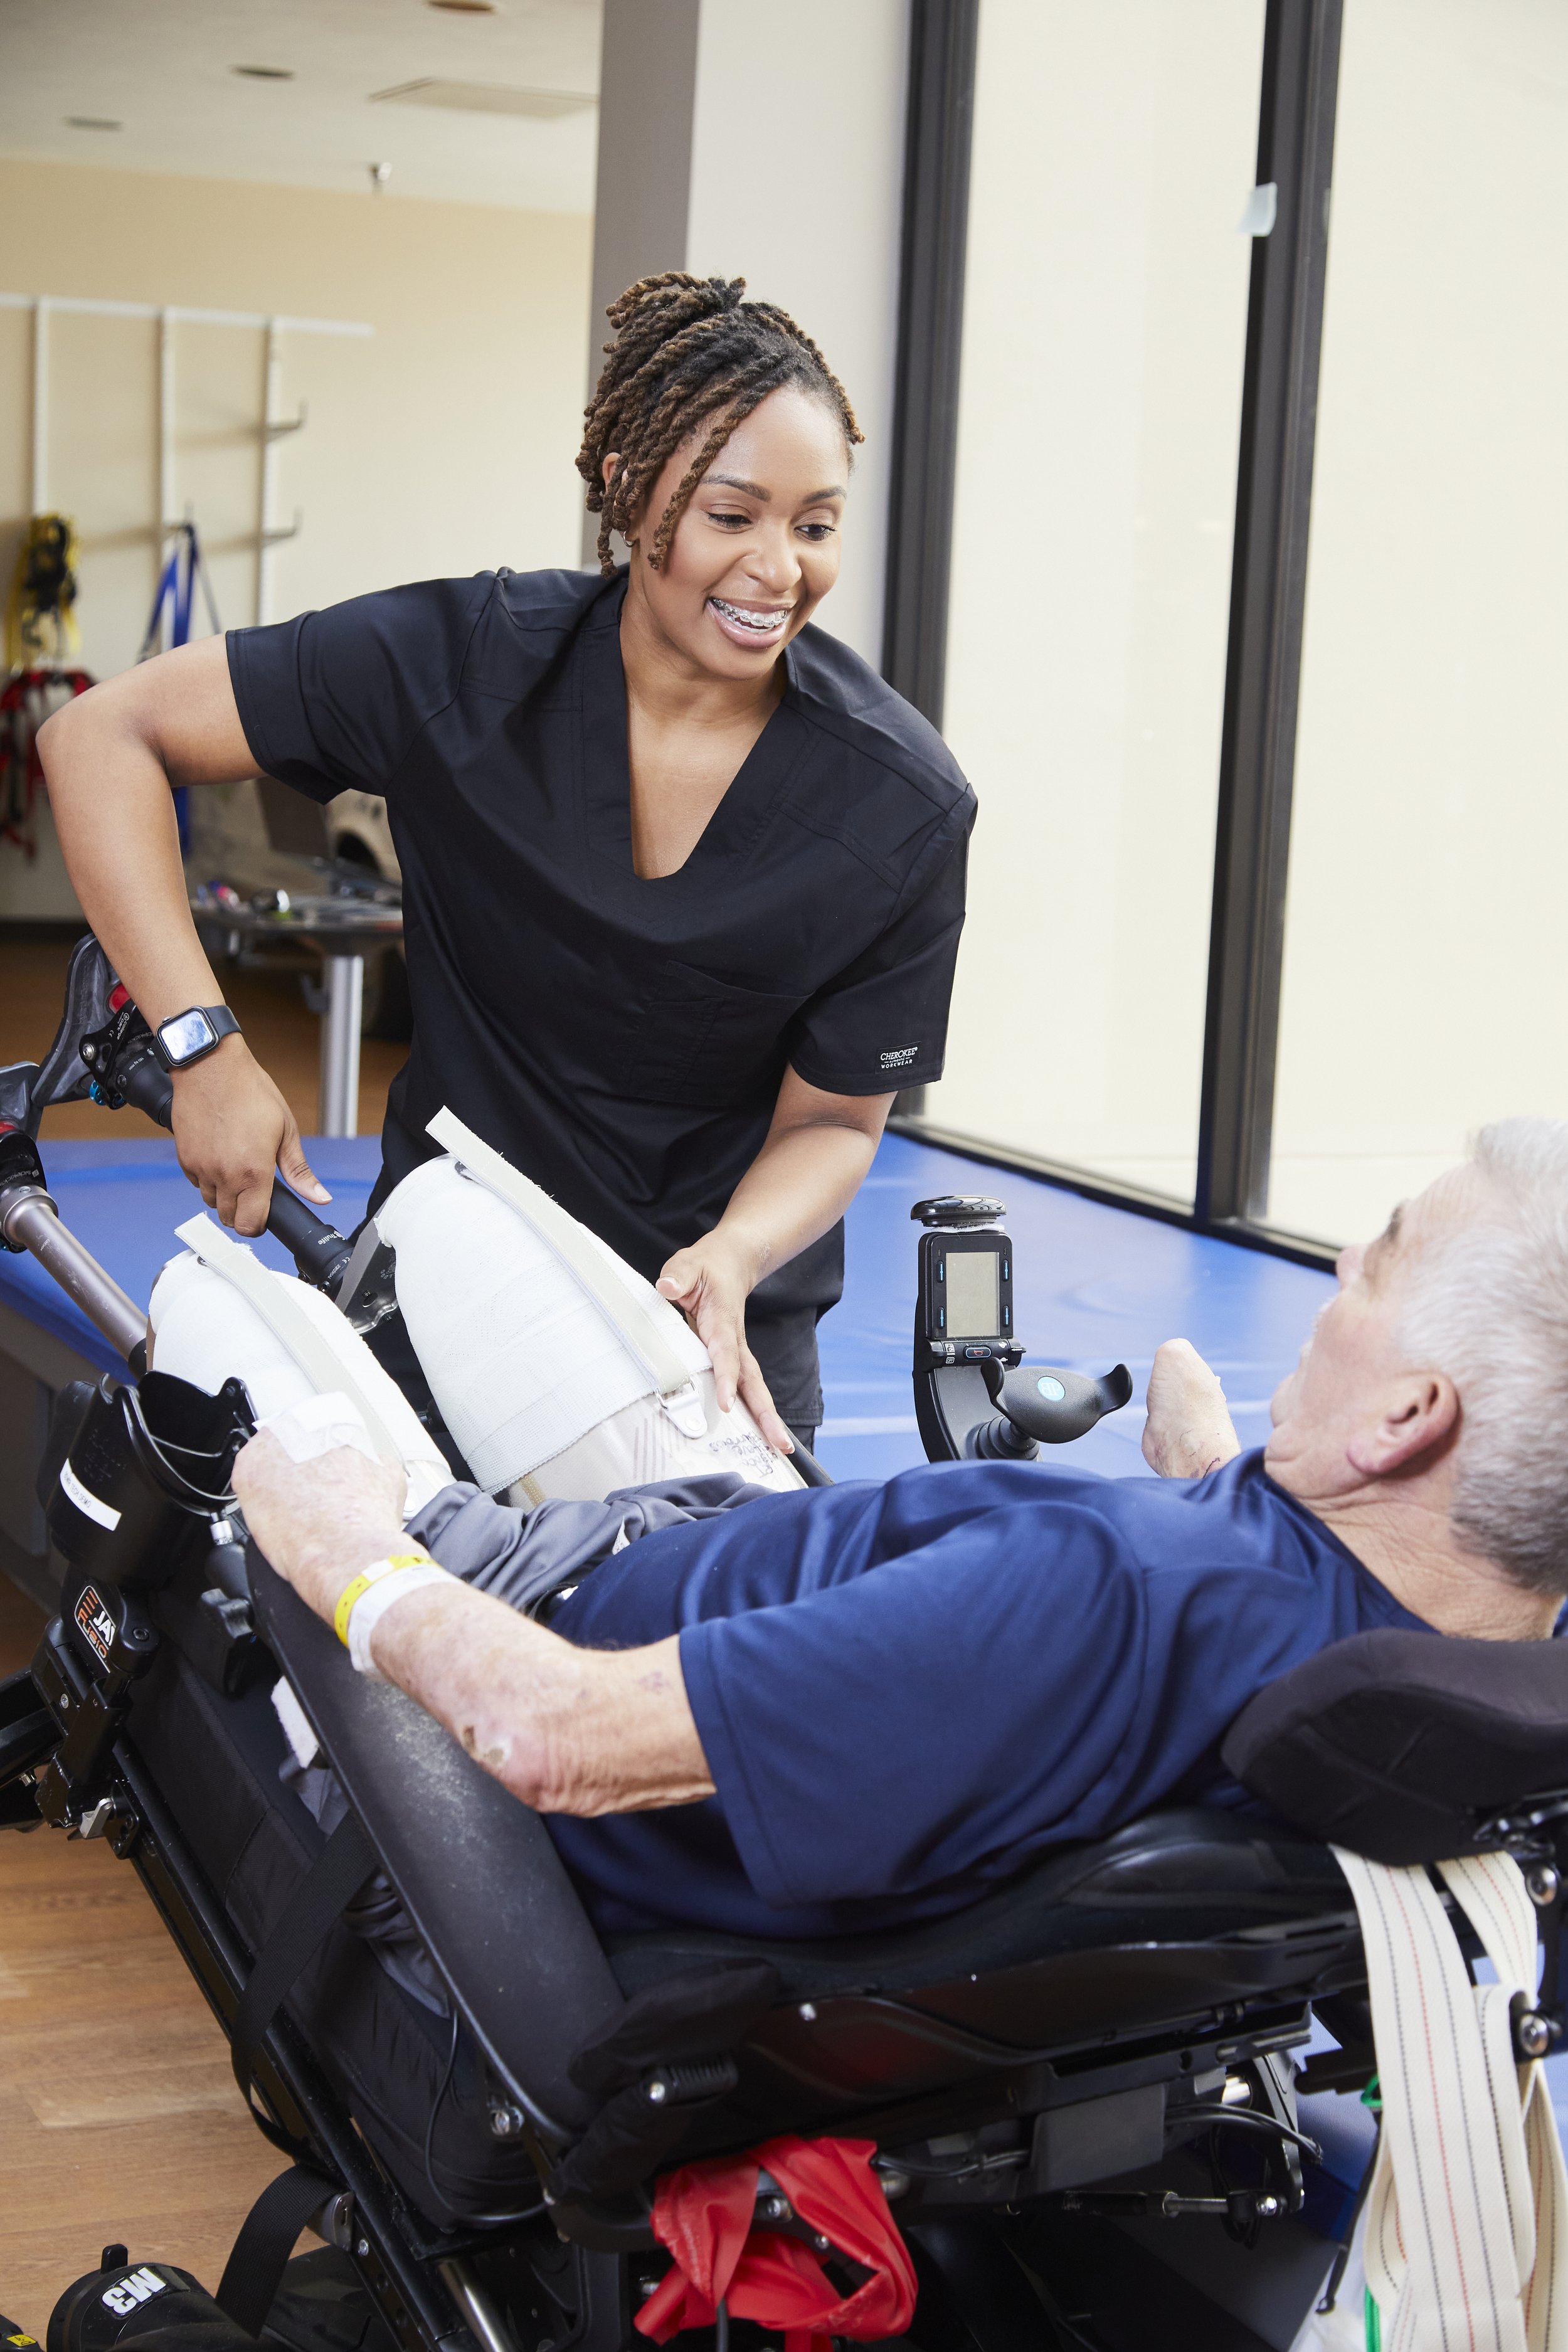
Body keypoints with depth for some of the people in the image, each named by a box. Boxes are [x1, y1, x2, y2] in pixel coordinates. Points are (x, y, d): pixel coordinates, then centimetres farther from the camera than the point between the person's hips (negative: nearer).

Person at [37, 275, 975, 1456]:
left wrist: (731, 1259, -29)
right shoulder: (463, 661, -19)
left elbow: (835, 1118, -7)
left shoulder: (905, 804, -18)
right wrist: (205, 1047, -24)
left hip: (726, 1323, 0)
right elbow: (103, 737, -15)